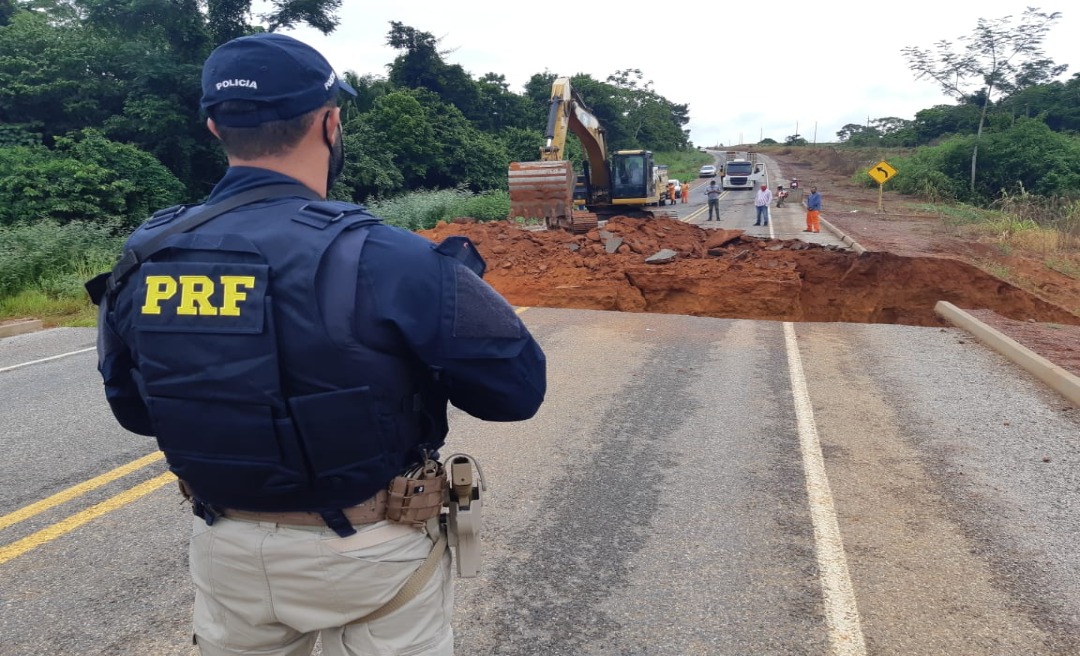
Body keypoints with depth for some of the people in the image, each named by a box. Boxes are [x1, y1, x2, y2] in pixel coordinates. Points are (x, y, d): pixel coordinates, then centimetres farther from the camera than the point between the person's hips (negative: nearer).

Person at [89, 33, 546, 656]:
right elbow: (521, 385, -17)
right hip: (369, 555, -4)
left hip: (228, 554, 4)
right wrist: (455, 283, -2)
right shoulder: (383, 259, -26)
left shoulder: (141, 260, -8)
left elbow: (134, 409, 7)